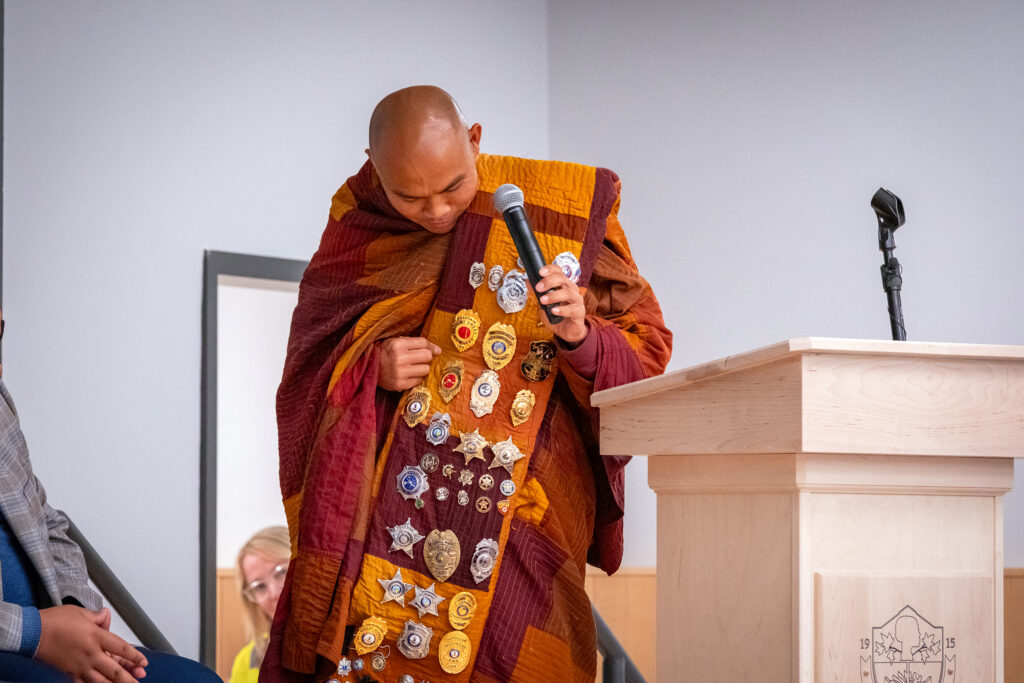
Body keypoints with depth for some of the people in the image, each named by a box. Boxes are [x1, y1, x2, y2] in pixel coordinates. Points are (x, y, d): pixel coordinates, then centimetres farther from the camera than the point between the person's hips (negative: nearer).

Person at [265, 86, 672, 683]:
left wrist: (581, 337, -20)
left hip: (516, 511, -1)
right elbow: (310, 360, 12)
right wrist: (368, 365, -9)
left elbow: (644, 349, 1)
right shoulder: (359, 221, 4)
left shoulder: (564, 209, -2)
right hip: (382, 495, 2)